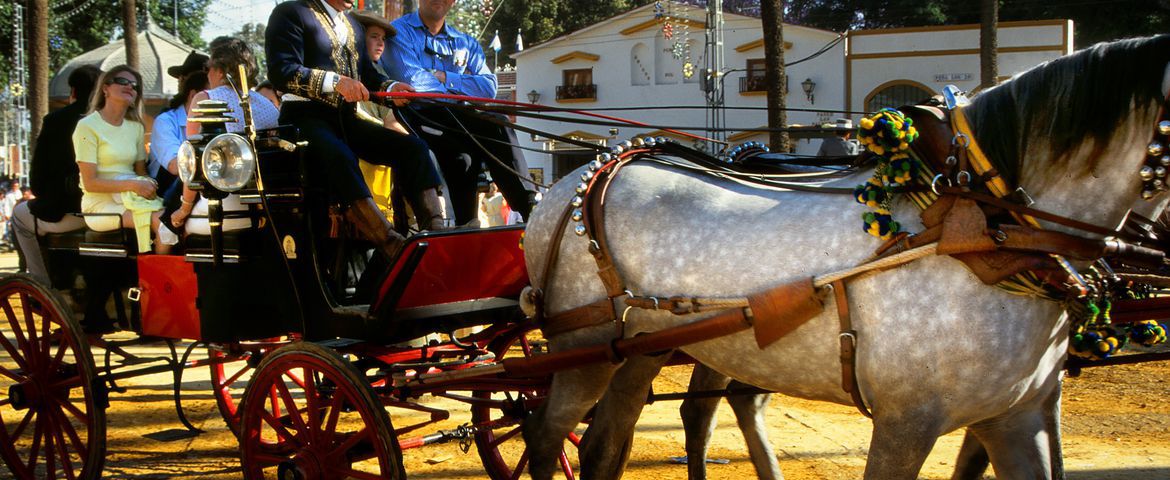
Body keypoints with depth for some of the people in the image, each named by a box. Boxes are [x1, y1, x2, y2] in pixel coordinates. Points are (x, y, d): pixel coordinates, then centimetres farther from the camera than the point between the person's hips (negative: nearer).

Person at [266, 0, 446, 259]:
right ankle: (392, 244, -46)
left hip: (344, 118, 7)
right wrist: (335, 81, -26)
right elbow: (281, 71, -12)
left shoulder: (353, 24, 24)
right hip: (305, 116, -7)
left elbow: (367, 74, 20)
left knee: (413, 146, -14)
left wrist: (391, 88, -3)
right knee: (340, 157, -37)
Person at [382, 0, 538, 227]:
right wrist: (458, 89, 0)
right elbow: (411, 80, -9)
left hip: (459, 121, 5)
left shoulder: (466, 43, 24)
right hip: (418, 117, -5)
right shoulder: (399, 31, 10)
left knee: (497, 126, -27)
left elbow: (489, 87, 7)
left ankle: (530, 209, -34)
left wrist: (445, 78, -4)